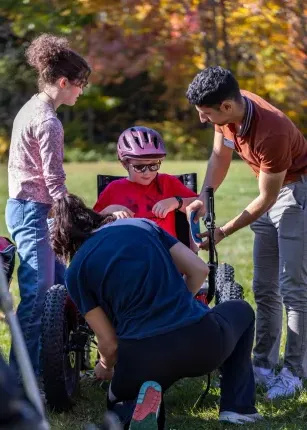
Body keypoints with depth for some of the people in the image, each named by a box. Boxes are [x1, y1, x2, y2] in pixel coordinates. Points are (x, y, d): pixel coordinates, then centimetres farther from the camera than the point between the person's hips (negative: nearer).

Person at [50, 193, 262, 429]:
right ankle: (237, 406, 23)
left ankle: (139, 406, -4)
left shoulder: (77, 271, 6)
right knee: (242, 311, 37)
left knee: (119, 403, 34)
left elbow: (110, 343, 5)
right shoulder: (142, 224, 14)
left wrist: (105, 367, 28)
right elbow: (199, 270, 10)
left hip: (143, 357, -2)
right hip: (202, 342, 2)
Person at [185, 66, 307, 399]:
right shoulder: (227, 111, -12)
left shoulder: (272, 132, -35)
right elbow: (220, 156, 6)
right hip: (273, 191, 8)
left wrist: (223, 232, -18)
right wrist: (204, 197, -8)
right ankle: (264, 365, 18)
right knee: (264, 288, 10)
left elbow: (266, 198, -24)